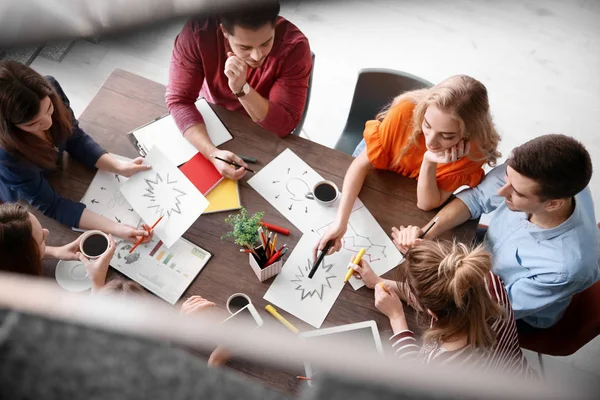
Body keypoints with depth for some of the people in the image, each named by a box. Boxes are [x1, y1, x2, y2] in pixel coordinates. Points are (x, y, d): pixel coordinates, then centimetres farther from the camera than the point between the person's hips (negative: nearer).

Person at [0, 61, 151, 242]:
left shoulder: (50, 88, -28)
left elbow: (76, 140, -13)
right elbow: (50, 205, -33)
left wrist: (119, 167, -27)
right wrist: (114, 228, -44)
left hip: (58, 169, 4)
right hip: (29, 204, -4)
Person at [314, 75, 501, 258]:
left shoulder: (475, 150, -37)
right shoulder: (407, 111, -40)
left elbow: (426, 204, -30)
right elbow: (362, 164, -31)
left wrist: (429, 163, -49)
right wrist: (340, 221, -43)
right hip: (375, 172, 0)